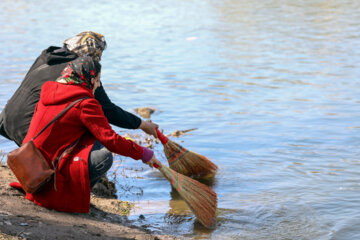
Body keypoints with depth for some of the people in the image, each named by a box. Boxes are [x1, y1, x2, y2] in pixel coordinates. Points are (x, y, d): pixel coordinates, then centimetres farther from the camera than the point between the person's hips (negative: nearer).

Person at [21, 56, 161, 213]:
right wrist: (144, 154, -2)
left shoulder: (49, 91, 11)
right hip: (48, 171, -9)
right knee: (104, 157, -18)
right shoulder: (85, 104, -13)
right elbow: (111, 140, -15)